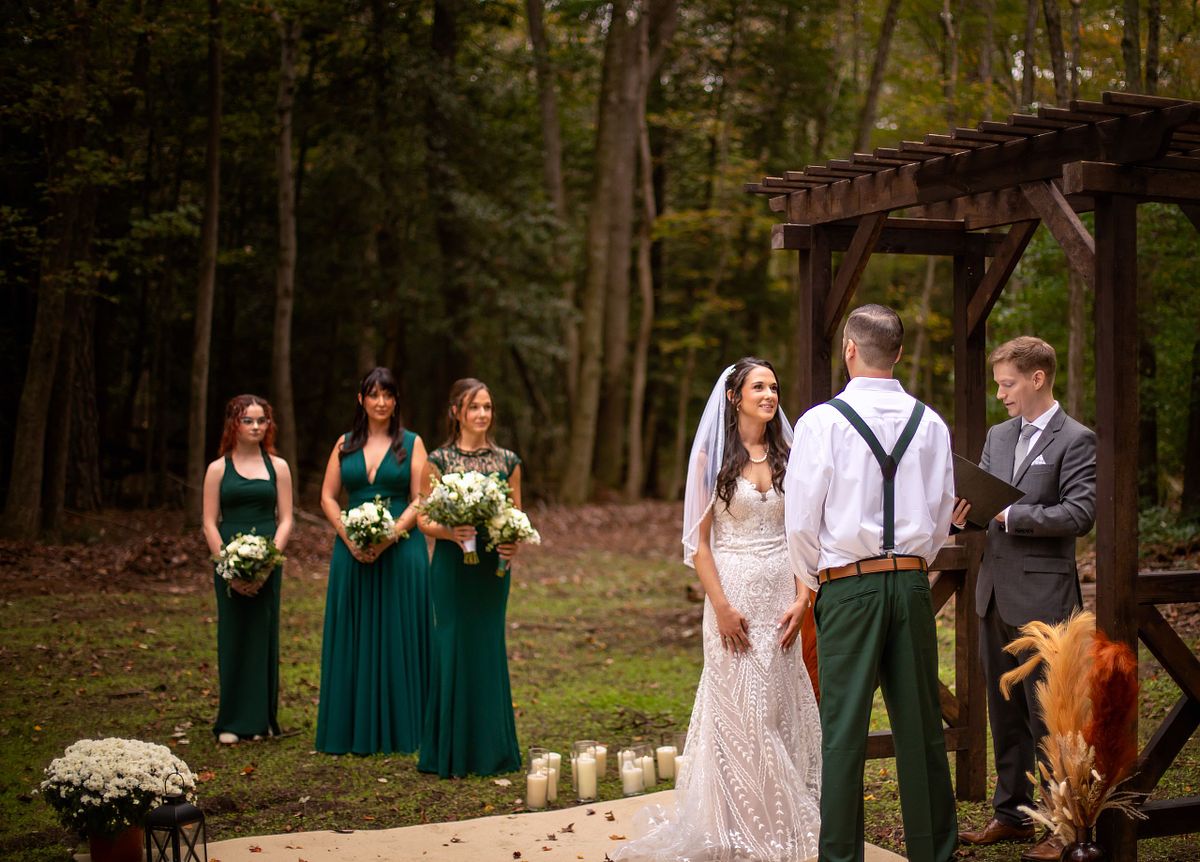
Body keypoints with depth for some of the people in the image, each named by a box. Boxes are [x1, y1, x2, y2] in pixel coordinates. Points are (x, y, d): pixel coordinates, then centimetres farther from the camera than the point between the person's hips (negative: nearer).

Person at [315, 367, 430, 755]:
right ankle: (354, 728, 12)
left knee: (397, 639, -1)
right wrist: (349, 537, -8)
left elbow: (421, 500, -4)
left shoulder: (411, 443, 3)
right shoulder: (345, 444, 11)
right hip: (352, 551, 3)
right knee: (352, 639, 5)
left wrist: (390, 536, -16)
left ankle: (399, 728, 7)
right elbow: (327, 496, 7)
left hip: (400, 547, -3)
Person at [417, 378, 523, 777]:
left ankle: (490, 749, 16)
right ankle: (452, 751, 9)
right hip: (452, 565, -3)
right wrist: (450, 531, -20)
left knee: (489, 648, 6)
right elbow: (424, 520, -1)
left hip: (493, 567, 3)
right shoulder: (438, 460, -1)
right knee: (454, 645, -2)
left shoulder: (507, 460, 7)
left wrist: (514, 544, -9)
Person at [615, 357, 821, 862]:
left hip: (781, 597, 3)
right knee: (738, 710, 0)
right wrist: (722, 608, -12)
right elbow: (698, 541, -4)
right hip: (734, 595, -3)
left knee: (783, 707, 6)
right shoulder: (712, 458, -2)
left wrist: (801, 600, -3)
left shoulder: (787, 457, 8)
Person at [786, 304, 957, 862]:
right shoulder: (930, 423, 5)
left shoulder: (823, 421, -7)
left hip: (848, 586, -4)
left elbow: (801, 522, -5)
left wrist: (814, 583, 11)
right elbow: (942, 518, 10)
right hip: (912, 581, 4)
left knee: (843, 731, 1)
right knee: (921, 726, 11)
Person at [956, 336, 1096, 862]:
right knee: (1005, 713, 15)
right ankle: (1012, 813, 27)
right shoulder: (998, 436, 14)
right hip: (995, 595, 7)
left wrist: (1010, 514, -19)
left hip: (1042, 599, -7)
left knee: (1048, 717, -1)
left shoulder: (1076, 441, -7)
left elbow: (1080, 514, -16)